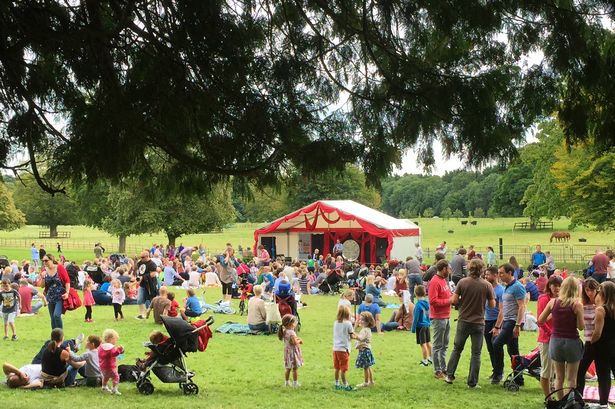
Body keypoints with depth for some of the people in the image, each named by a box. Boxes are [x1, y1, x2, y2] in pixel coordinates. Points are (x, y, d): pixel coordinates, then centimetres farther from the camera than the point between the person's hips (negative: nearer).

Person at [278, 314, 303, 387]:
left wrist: (297, 339, 6)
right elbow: (295, 342, -27)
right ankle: (295, 383, 8)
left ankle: (286, 382, 25)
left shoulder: (284, 331, 3)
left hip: (287, 351, 9)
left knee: (288, 368, 17)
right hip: (293, 351, -9)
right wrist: (299, 341, -8)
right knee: (295, 368, 2)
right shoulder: (291, 333, -24)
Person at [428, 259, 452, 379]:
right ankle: (437, 371, 3)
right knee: (438, 346, -2)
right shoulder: (435, 282, -16)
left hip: (446, 317, 9)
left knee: (444, 345, 15)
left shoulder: (444, 280, 13)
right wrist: (449, 300, -18)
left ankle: (444, 369, 22)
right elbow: (433, 301, -21)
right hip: (438, 318, -9)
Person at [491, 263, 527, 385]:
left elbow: (521, 307, -17)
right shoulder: (506, 288, 19)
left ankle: (498, 373, -8)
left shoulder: (517, 287, -10)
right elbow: (502, 310, 24)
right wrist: (497, 327, 23)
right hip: (506, 322, 10)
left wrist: (517, 325, -24)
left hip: (513, 321, -10)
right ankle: (519, 379, 13)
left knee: (497, 344, -17)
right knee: (513, 351, 10)